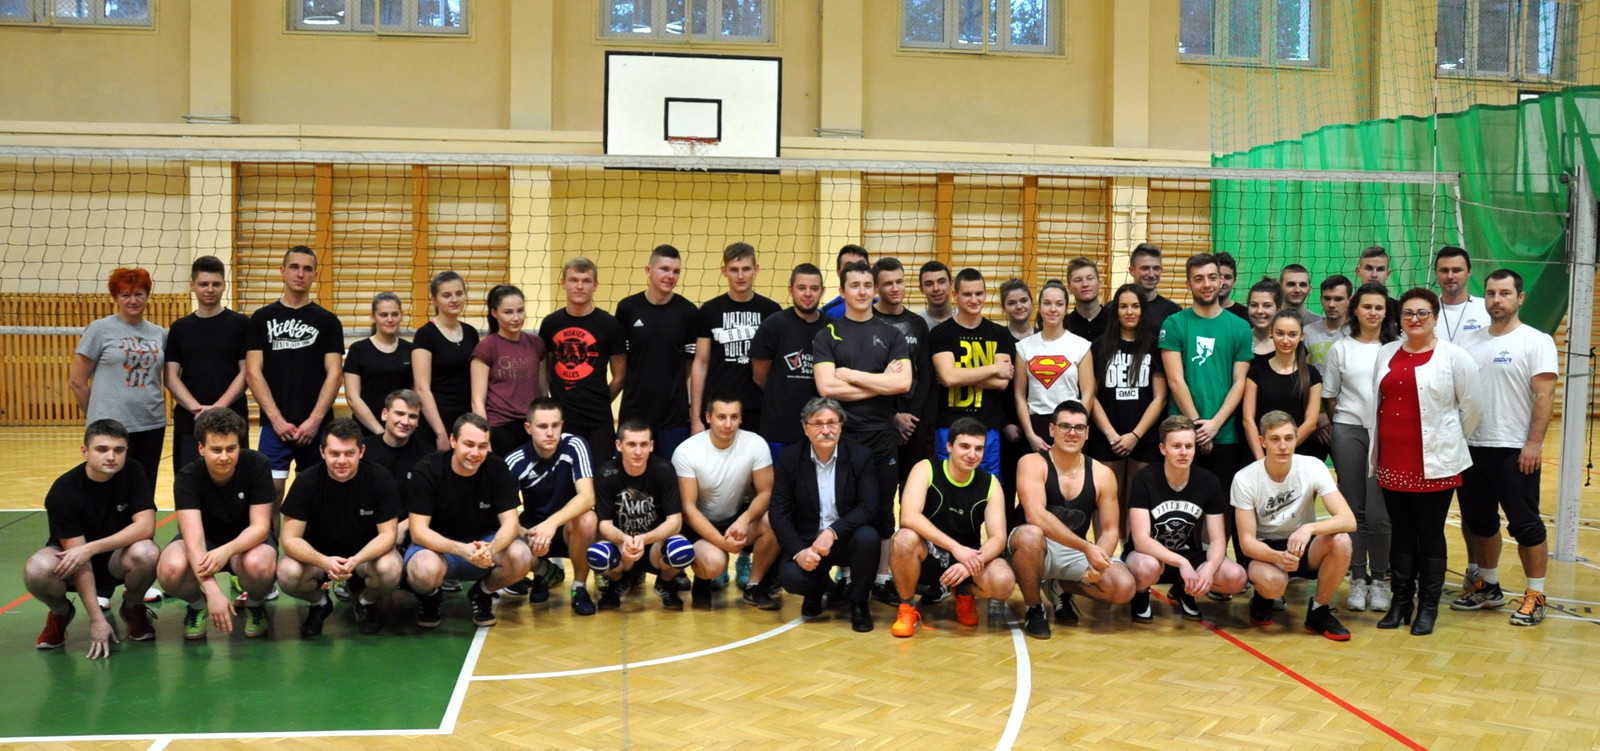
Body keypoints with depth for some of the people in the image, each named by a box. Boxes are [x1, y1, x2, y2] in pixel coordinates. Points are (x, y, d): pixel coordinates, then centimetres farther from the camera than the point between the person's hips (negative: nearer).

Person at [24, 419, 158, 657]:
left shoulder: (131, 471, -15)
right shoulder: (63, 492, -22)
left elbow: (146, 526, -24)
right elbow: (78, 556, -24)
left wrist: (91, 548, -34)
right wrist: (97, 618, -28)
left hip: (116, 558, 1)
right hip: (74, 564, -1)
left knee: (145, 553, -33)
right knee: (37, 570, -34)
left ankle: (133, 607, 1)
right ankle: (61, 612, 2)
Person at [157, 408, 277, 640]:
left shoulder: (257, 466, -23)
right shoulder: (188, 477, -23)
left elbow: (260, 526, -23)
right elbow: (193, 537, -34)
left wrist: (226, 551, -44)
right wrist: (213, 591, -48)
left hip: (247, 540, -1)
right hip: (204, 541, 1)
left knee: (259, 565, -37)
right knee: (171, 569, -33)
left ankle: (254, 605, -1)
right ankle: (197, 605, 3)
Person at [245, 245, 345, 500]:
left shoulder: (327, 321, 6)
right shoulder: (262, 318, 6)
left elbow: (334, 374, 0)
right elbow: (253, 372, 1)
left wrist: (314, 420, -11)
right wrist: (276, 418, -9)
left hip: (316, 426, 0)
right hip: (275, 424, 0)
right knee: (270, 490, -6)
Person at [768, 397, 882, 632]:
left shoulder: (861, 456, -6)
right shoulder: (789, 459, -4)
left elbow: (869, 507, -15)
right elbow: (779, 513, -7)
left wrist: (832, 532, -30)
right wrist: (798, 551, -22)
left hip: (847, 539, 0)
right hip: (806, 541, 0)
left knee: (867, 537, -34)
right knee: (791, 577, -29)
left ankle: (858, 604, -6)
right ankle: (817, 589, 12)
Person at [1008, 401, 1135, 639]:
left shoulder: (1102, 474, -1)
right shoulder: (1032, 464, -14)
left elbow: (1110, 530, 1)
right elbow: (1036, 516, -29)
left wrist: (1099, 561, -22)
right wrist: (1088, 548, -34)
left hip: (1076, 553, 4)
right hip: (1038, 548, -4)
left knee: (1124, 588, -20)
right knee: (1030, 535, -39)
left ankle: (1061, 586, 13)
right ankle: (1033, 609, -11)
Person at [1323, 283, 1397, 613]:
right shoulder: (1341, 348, 8)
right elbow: (1329, 396, 12)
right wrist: (1335, 425, 8)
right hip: (1348, 432, 2)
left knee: (1379, 512, -7)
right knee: (1354, 508, 4)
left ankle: (1378, 580, 7)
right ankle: (1358, 579, 12)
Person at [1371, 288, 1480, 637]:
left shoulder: (1453, 356, -4)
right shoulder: (1387, 353, 10)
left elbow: (1472, 406, 0)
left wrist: (1450, 439, 7)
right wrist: (1376, 449, 13)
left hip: (1435, 463, -4)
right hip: (1393, 462, 4)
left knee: (1430, 535, 2)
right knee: (1401, 533, 10)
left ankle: (1428, 607, 11)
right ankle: (1400, 602, 18)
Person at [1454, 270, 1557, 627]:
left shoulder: (1536, 341, -5)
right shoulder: (1469, 342, 10)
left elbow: (1544, 396, -11)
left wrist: (1534, 443, -17)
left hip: (1515, 450, -5)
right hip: (1472, 448, 6)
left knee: (1525, 524, -1)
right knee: (1479, 521, 14)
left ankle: (1535, 595, 9)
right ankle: (1488, 586, 28)